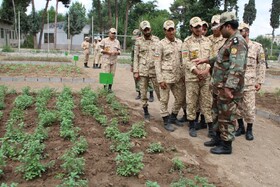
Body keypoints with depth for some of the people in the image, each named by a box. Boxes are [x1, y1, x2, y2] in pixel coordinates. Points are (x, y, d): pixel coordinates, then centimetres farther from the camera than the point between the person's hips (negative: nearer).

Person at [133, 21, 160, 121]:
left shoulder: (157, 40, 4)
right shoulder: (138, 41, 3)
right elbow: (136, 57, 2)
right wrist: (135, 71, -4)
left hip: (155, 70, 0)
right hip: (142, 70, 0)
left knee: (159, 92, 3)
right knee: (143, 93, 7)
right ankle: (146, 112, 21)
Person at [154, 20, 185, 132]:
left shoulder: (180, 42, 8)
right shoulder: (161, 44, -6)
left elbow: (182, 60, 12)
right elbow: (157, 63, -9)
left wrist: (183, 75, 8)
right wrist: (160, 80, -14)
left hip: (177, 77, 5)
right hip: (166, 76, -5)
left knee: (180, 99, 12)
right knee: (164, 100, 3)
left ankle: (173, 117, 31)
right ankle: (166, 122, 16)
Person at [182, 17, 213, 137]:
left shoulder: (207, 41, 9)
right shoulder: (187, 42, -1)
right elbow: (186, 61, -7)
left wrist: (206, 70, -9)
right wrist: (197, 72, -15)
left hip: (206, 76, 3)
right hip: (192, 77, -2)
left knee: (207, 102, 5)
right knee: (191, 102, 4)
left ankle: (210, 127, 11)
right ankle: (192, 126, 17)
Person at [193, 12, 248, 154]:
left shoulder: (237, 41, -18)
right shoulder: (230, 41, 15)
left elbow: (236, 67, -27)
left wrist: (229, 87, -30)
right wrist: (206, 60, 26)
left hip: (228, 89, -10)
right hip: (219, 87, 10)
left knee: (226, 117, 2)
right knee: (217, 114, 19)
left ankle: (226, 145, 15)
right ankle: (218, 138, 34)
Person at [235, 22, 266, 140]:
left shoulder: (257, 47, 0)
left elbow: (261, 65, 0)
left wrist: (259, 81, -7)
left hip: (249, 83, -3)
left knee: (249, 107, 1)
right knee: (237, 106, 9)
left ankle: (249, 130, 17)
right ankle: (241, 127, 24)